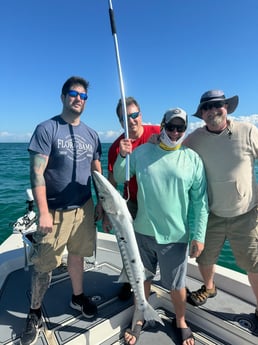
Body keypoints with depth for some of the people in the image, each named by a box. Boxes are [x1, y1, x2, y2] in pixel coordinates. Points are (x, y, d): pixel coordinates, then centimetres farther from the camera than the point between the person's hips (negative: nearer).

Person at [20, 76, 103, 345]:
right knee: (43, 265, 6)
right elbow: (37, 173, -12)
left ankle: (78, 297, 39)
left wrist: (101, 203, 10)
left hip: (84, 209, 4)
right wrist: (43, 212, -16)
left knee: (76, 255, 17)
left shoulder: (91, 135, 9)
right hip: (55, 211, -4)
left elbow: (97, 172, 13)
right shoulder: (47, 129, -7)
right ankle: (35, 313, 29)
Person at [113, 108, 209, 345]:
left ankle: (181, 322, 45)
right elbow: (119, 179, 5)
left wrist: (199, 235, -5)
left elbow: (200, 202, -2)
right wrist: (123, 156, -12)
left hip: (176, 236, -1)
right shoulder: (142, 152, -1)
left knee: (176, 285, 15)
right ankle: (139, 319, 46)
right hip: (143, 231, 2)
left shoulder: (193, 159, -4)